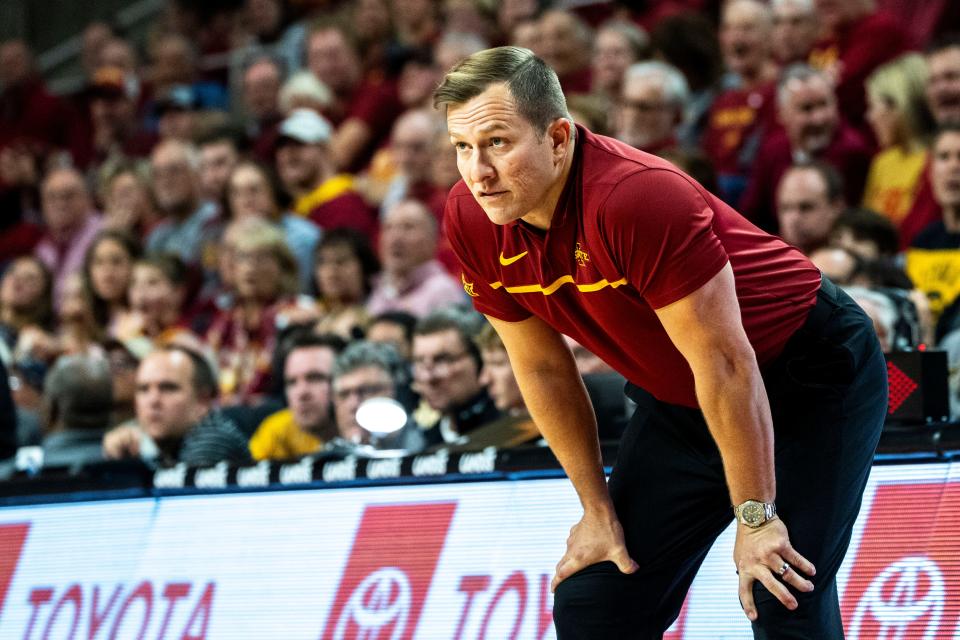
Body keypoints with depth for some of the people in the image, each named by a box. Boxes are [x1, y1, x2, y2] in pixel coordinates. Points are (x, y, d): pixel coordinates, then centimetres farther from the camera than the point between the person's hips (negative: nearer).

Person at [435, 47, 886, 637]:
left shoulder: (639, 199, -34)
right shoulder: (472, 222, -12)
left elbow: (725, 364, -29)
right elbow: (544, 368, 1)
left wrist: (754, 518, -24)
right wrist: (598, 509, 3)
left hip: (813, 381, -7)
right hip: (679, 404, 7)